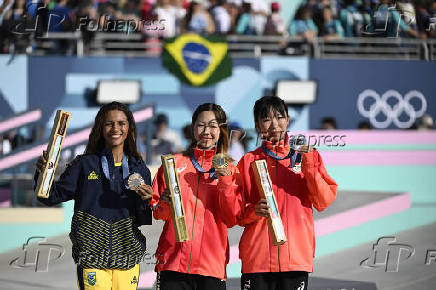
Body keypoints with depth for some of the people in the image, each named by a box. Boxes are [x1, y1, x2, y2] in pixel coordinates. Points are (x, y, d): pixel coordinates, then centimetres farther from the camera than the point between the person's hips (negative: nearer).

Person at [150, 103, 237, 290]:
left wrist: (225, 183, -10)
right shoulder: (175, 163, 9)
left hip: (212, 263, 0)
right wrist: (164, 204, -12)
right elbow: (157, 213, 10)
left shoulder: (229, 170, 10)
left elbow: (230, 220, 1)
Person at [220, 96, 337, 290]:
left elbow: (324, 202, 1)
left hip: (296, 257, 0)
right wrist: (254, 211, -11)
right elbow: (237, 215, 10)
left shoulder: (307, 156, 11)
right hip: (257, 258, 0)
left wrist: (309, 167, -9)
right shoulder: (248, 161, 10)